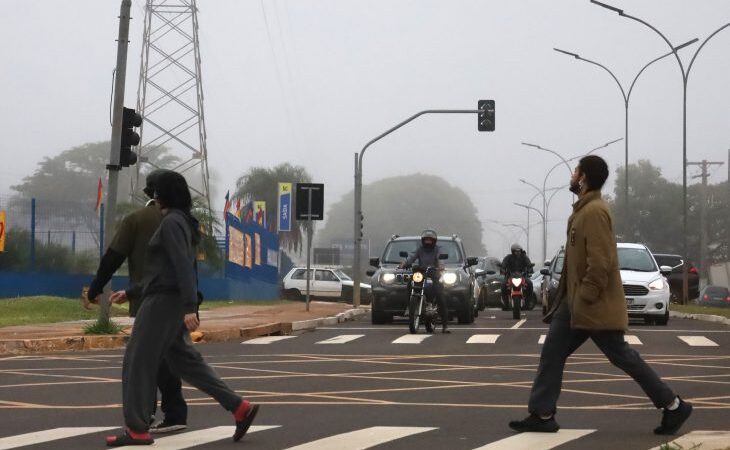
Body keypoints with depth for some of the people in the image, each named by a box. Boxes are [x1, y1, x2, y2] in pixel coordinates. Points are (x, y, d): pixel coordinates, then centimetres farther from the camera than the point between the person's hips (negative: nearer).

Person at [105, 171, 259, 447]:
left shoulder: (172, 222, -13)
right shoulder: (180, 222, 18)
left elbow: (183, 266, -22)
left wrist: (189, 308, -28)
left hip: (164, 300, -10)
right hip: (169, 300, 10)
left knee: (138, 361, -3)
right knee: (183, 360, 11)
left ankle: (137, 430, 0)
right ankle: (240, 408, 7)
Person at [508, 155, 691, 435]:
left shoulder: (595, 212, -19)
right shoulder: (583, 210, 13)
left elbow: (600, 263, -25)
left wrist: (583, 300, -22)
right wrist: (568, 300, 20)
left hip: (596, 306, -10)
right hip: (576, 303, 10)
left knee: (623, 357, -1)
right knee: (552, 353, 6)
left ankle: (673, 406, 9)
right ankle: (542, 415, 9)